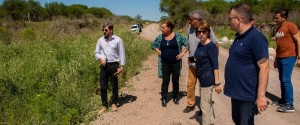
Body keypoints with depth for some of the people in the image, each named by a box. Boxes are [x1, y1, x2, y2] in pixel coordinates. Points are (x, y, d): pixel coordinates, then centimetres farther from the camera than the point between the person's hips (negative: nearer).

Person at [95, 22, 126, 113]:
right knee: (103, 86, 4)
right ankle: (104, 106, 17)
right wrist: (101, 58, -8)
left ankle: (114, 103, 25)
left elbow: (122, 54, -2)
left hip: (114, 65, -3)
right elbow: (97, 52, 13)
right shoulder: (100, 40, 6)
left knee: (115, 85, 8)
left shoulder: (118, 40, -4)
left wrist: (121, 67, -7)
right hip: (104, 65, 3)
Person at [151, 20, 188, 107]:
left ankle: (175, 97, 27)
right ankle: (164, 98, 18)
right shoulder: (160, 37, 0)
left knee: (175, 80, 11)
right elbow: (153, 45, 14)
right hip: (165, 64, 1)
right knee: (165, 81, 6)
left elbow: (187, 44, -2)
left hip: (176, 63, -1)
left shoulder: (178, 36, -8)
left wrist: (182, 53, -8)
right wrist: (159, 52, 3)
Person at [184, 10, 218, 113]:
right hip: (192, 63, 5)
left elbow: (216, 45, -12)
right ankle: (191, 104, 31)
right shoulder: (190, 29, 0)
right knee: (190, 84, 13)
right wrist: (190, 56, 13)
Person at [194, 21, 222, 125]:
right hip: (202, 78, 9)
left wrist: (217, 83, -19)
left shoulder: (211, 45, -17)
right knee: (209, 103, 21)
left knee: (205, 106, 1)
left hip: (208, 79, -9)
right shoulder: (200, 44, 6)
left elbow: (215, 65, -18)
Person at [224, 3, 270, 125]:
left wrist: (261, 96, -25)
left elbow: (264, 68, -23)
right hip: (236, 92, 9)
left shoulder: (256, 37, -20)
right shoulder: (239, 36, 8)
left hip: (247, 95, -9)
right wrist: (229, 83, 20)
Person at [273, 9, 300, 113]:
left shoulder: (290, 26, -8)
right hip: (280, 57, 8)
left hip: (289, 57, -8)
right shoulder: (278, 29, 15)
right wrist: (276, 59, 21)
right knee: (282, 80, 12)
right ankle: (283, 99, 24)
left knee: (286, 80, -10)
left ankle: (290, 105, -5)